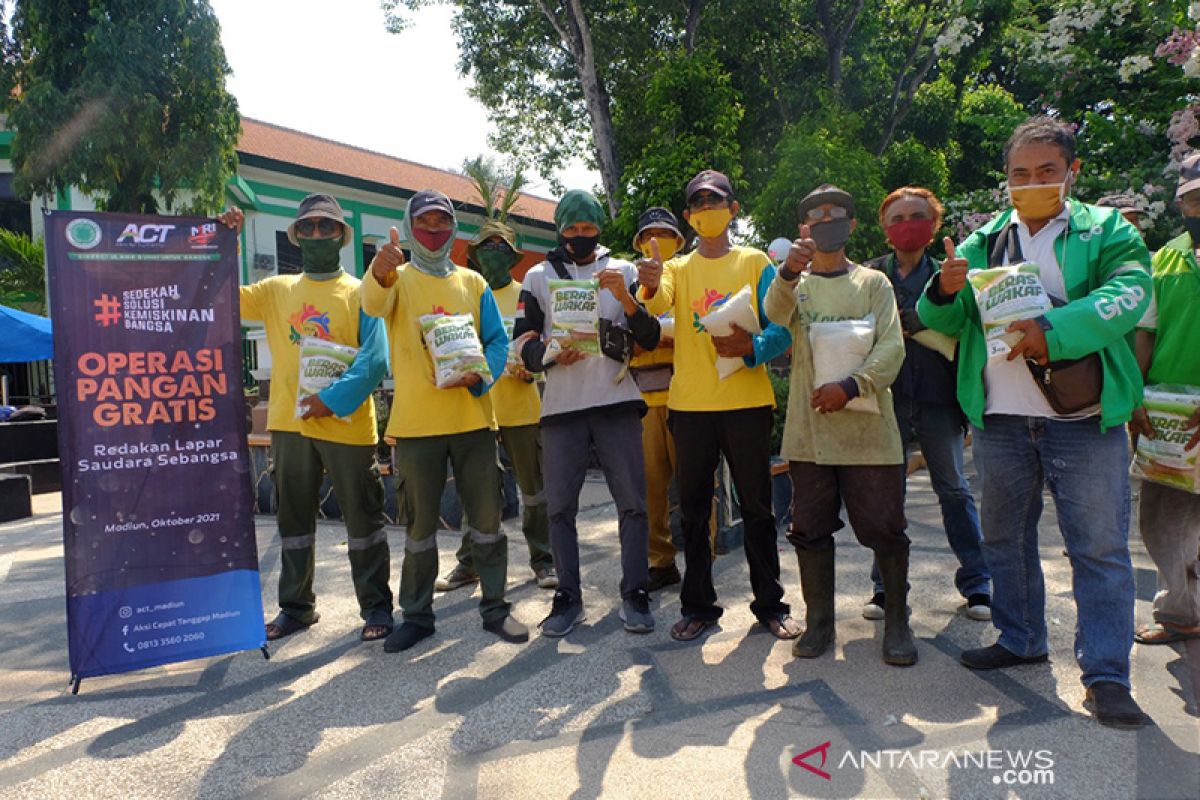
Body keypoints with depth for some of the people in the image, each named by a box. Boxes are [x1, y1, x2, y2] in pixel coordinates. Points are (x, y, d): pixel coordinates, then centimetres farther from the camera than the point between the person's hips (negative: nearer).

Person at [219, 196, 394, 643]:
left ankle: (376, 606, 17)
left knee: (363, 518, 4)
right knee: (293, 519, 14)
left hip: (346, 423, -4)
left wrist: (334, 398, -21)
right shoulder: (276, 290, 12)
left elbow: (375, 358, -11)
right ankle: (296, 606, 29)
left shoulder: (359, 293, 0)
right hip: (289, 422, 4)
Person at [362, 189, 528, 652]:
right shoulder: (398, 278, 3)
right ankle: (417, 614, 22)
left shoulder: (472, 282, 11)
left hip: (473, 418, 2)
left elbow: (498, 341, 7)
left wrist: (479, 376, -13)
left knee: (486, 518, 6)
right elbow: (374, 304, -21)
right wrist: (379, 275, -44)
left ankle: (495, 607, 20)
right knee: (421, 523, 8)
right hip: (416, 422, -2)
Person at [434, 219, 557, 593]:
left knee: (533, 487, 4)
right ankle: (468, 563, 19)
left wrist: (528, 368, -16)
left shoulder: (525, 295, 7)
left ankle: (543, 561, 15)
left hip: (520, 404, -2)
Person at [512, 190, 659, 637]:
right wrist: (551, 355, -16)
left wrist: (624, 297, -12)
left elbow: (650, 339, 4)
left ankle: (634, 594, 12)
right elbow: (523, 343, 5)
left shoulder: (623, 271, 10)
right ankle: (568, 597, 15)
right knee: (560, 505, 4)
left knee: (632, 501, 1)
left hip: (618, 402, 0)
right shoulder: (538, 276, 10)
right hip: (561, 406, 1)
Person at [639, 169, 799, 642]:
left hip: (747, 401, -1)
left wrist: (751, 347, -22)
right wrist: (650, 288, -36)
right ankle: (698, 606, 19)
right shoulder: (676, 268, 10)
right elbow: (658, 305, -13)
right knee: (693, 508, 7)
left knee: (757, 505, 6)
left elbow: (780, 329, -1)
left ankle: (770, 603, 19)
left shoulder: (756, 262, 6)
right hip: (689, 403, 2)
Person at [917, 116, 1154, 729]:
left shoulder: (1107, 230, 3)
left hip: (1084, 419, -3)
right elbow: (940, 322, 7)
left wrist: (1053, 330, -30)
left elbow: (1127, 294, -15)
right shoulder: (983, 242, 11)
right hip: (1000, 418, 4)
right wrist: (944, 292, -15)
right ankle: (1019, 641, 32)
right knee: (1005, 537, 14)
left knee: (1099, 546, 0)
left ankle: (1106, 673, 11)